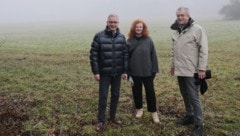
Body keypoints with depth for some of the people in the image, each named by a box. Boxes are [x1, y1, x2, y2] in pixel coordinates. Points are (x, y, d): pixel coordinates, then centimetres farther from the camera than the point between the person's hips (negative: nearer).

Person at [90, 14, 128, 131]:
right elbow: (93, 55, -8)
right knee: (103, 97, 2)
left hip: (117, 73, 4)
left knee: (115, 95, 12)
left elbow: (125, 55, 6)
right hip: (104, 73, -3)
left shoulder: (122, 37, 2)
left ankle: (112, 116, 29)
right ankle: (101, 120, 15)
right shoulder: (99, 36, -9)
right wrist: (95, 72, -11)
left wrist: (125, 71, 2)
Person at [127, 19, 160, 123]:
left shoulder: (148, 40, -4)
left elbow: (153, 55, -2)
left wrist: (154, 69, -4)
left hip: (147, 71, -1)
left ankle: (154, 112, 15)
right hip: (134, 72, 2)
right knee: (136, 91, 13)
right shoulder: (130, 40, -1)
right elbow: (126, 56, 2)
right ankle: (139, 109, 31)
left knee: (150, 91, 3)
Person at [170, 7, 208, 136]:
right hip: (180, 70, 7)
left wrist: (202, 68, -16)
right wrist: (173, 65, 21)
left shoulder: (197, 29, -10)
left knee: (193, 97, -3)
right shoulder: (177, 31, 12)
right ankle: (190, 116, 31)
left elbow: (203, 50, -13)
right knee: (185, 95, 16)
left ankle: (199, 124, 7)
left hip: (191, 71, -7)